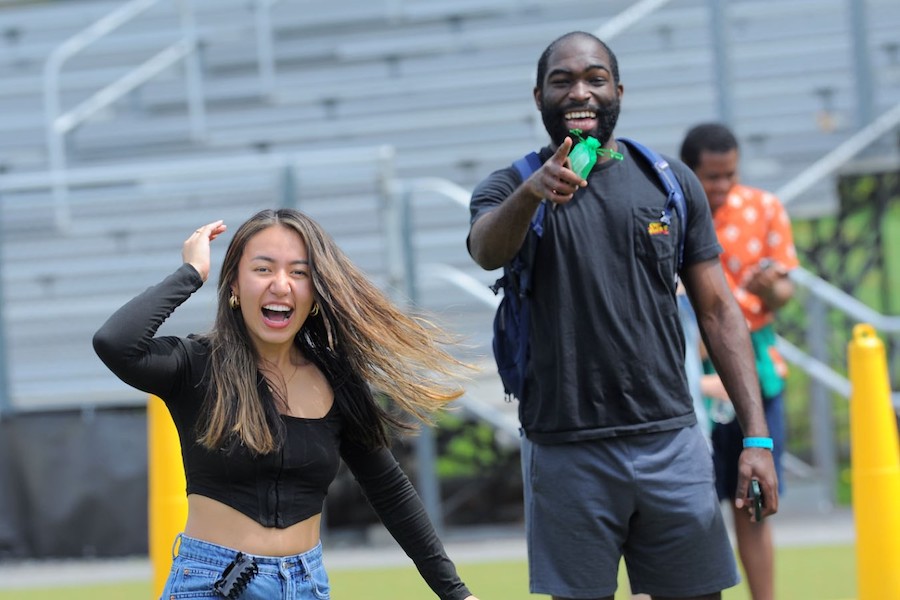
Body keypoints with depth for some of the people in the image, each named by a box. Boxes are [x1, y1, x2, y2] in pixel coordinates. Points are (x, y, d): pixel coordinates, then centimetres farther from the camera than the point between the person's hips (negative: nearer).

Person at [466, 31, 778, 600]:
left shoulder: (672, 182, 9)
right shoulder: (512, 186, 2)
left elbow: (717, 309, 8)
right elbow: (487, 250, -21)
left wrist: (757, 437, -1)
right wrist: (532, 191, -43)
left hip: (671, 443, 2)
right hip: (566, 455, -1)